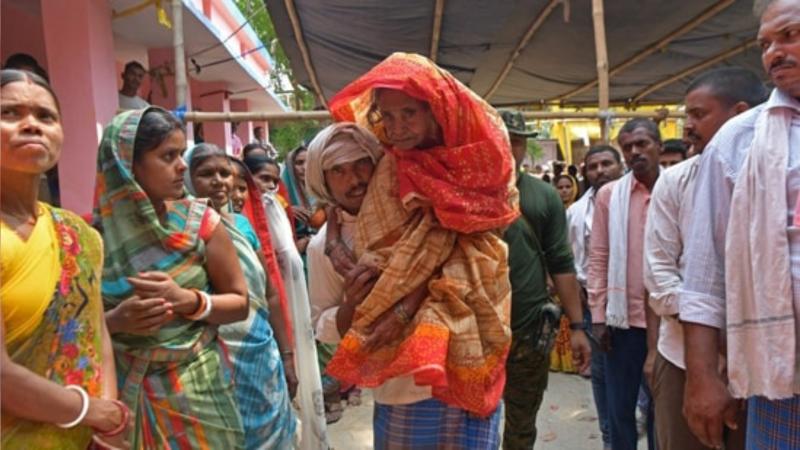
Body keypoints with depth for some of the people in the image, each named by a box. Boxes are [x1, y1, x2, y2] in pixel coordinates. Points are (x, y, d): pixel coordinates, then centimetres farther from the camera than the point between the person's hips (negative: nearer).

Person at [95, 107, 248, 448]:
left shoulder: (199, 221, -8)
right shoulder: (95, 234, -7)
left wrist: (187, 301, -20)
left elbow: (240, 302, -3)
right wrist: (113, 321, -17)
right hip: (123, 390, 0)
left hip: (197, 387, 0)